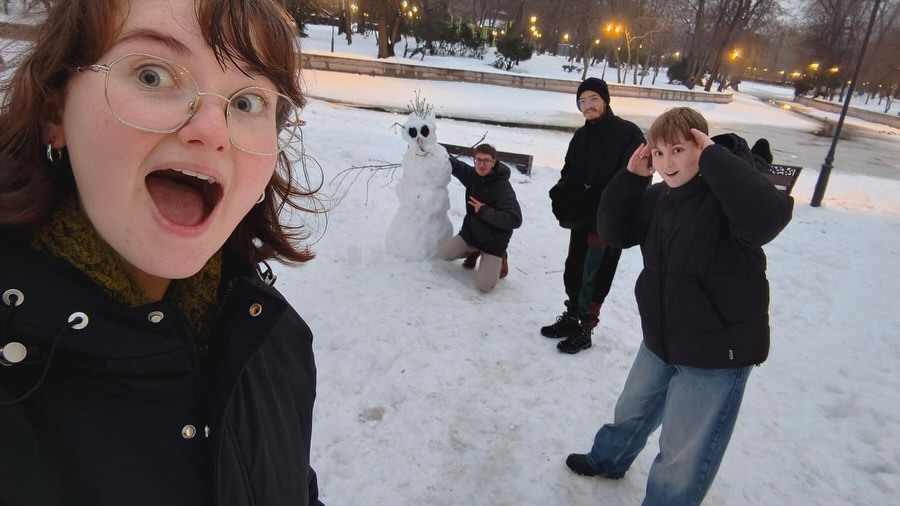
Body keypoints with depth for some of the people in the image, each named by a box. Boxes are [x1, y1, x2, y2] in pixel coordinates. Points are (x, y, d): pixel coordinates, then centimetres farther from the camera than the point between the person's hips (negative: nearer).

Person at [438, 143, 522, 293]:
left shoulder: (503, 187, -23)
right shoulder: (472, 174, -3)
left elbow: (515, 220, -30)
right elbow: (455, 164, 17)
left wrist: (484, 211, -28)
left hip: (493, 242, -6)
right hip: (470, 233, 6)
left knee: (484, 286, -15)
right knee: (443, 252, -8)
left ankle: (499, 258, 16)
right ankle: (474, 251, 18)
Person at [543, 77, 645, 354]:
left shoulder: (628, 133, -12)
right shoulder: (581, 136, 10)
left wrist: (596, 206, -26)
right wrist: (561, 195, -10)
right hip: (580, 218, 7)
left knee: (594, 278, 1)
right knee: (573, 271, 16)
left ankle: (584, 330, 17)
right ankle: (571, 317, 35)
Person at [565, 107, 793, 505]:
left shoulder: (726, 191, -21)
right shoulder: (659, 196, 1)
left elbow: (768, 216, -41)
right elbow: (614, 231, 2)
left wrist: (715, 157, -34)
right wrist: (632, 177, -10)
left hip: (718, 351, -7)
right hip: (662, 339, 8)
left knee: (683, 456, 8)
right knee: (632, 411, 31)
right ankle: (607, 459, 57)